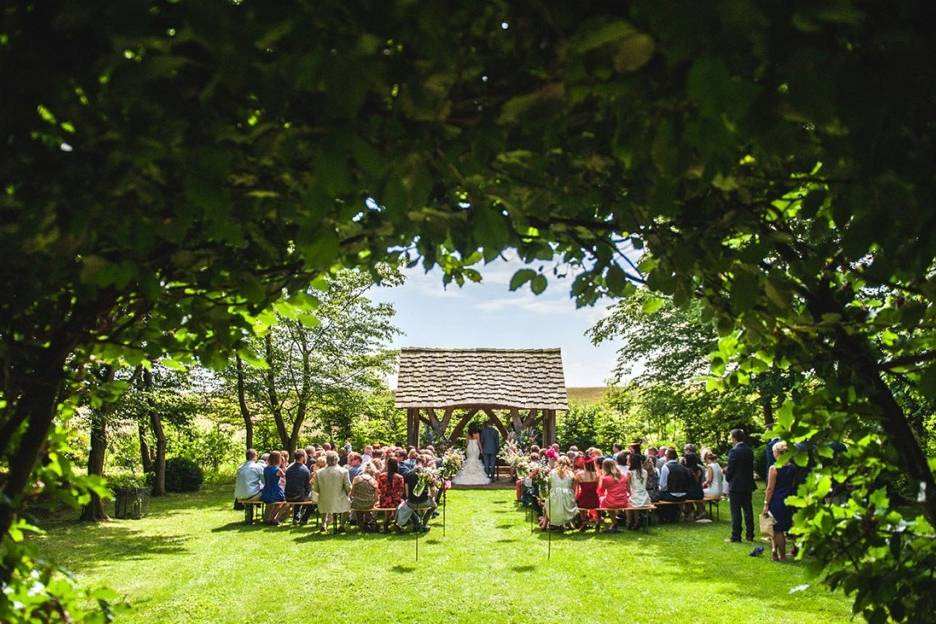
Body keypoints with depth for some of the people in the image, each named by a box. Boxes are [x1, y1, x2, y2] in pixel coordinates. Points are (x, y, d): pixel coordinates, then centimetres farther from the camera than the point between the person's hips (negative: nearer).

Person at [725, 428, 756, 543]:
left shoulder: (734, 451, -16)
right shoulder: (749, 450, 5)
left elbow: (730, 469, -14)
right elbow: (751, 467, 11)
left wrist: (727, 477, 5)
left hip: (736, 486, -7)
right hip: (748, 485, 7)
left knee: (736, 512, -2)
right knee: (748, 510, 13)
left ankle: (736, 536, 0)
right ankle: (750, 535, 18)